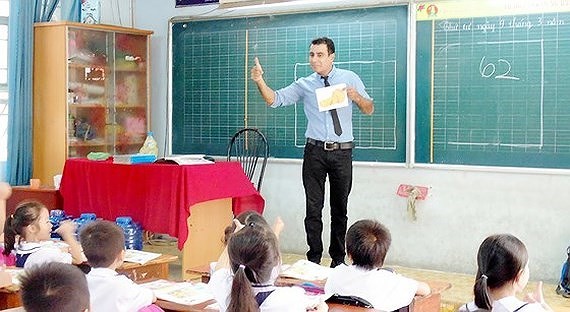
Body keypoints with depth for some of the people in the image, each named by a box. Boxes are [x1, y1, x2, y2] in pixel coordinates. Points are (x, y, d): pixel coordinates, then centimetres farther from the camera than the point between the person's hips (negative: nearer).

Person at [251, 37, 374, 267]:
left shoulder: (349, 78, 4)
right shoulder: (304, 85, 4)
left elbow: (369, 110, 6)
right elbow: (275, 99, -4)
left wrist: (357, 97, -15)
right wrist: (260, 82, -21)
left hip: (342, 152, 0)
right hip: (315, 151, 0)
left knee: (340, 209, 9)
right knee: (313, 209, 0)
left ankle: (338, 260, 19)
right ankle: (314, 260, 8)